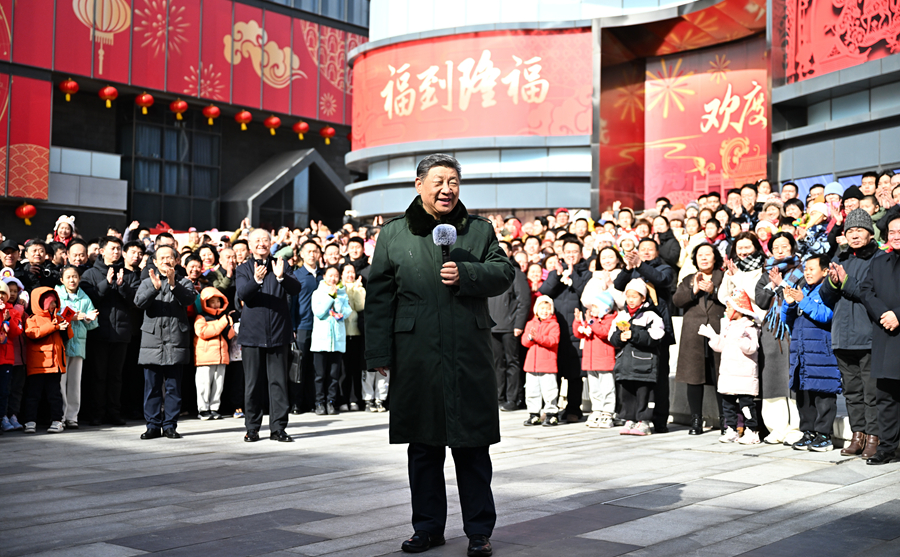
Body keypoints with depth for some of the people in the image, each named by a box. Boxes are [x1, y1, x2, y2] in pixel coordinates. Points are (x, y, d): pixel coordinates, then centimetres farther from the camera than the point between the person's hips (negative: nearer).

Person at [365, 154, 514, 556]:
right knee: (423, 446, 9)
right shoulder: (393, 234, 8)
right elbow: (378, 296, 5)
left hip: (470, 355, 0)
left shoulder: (480, 230, 10)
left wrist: (466, 274, -14)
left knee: (472, 444, 3)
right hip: (416, 355, 1)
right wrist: (379, 353, -1)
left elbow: (504, 273, 5)